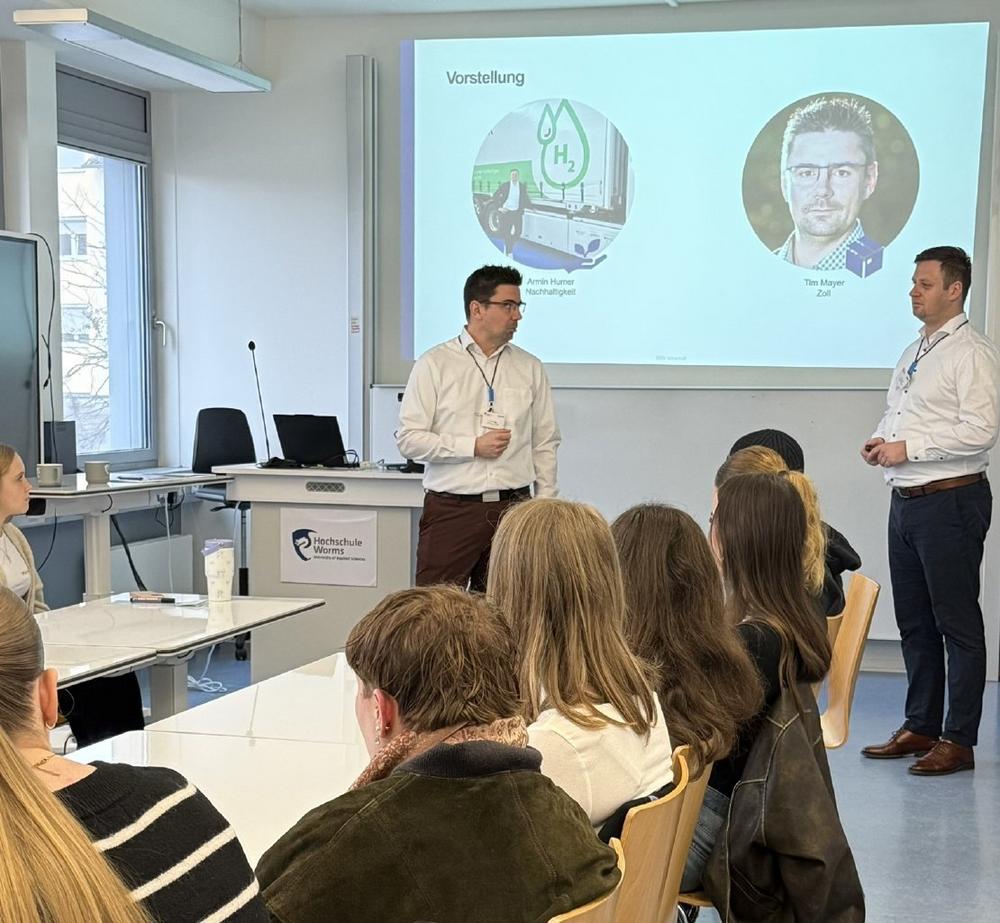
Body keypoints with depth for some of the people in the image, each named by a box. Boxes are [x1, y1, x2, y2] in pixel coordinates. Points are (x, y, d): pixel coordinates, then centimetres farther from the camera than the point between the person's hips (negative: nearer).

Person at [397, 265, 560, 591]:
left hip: (513, 507, 3)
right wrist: (473, 446, -11)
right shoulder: (434, 365, 1)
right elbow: (408, 439, -4)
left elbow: (545, 444, 13)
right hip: (451, 509, -3)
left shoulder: (530, 368, 11)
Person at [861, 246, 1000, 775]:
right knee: (913, 621, 14)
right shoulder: (913, 353, 16)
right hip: (906, 500, 9)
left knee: (957, 622, -1)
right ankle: (920, 727, 25)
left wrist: (907, 447, -19)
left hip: (950, 500, -9)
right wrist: (881, 440, 4)